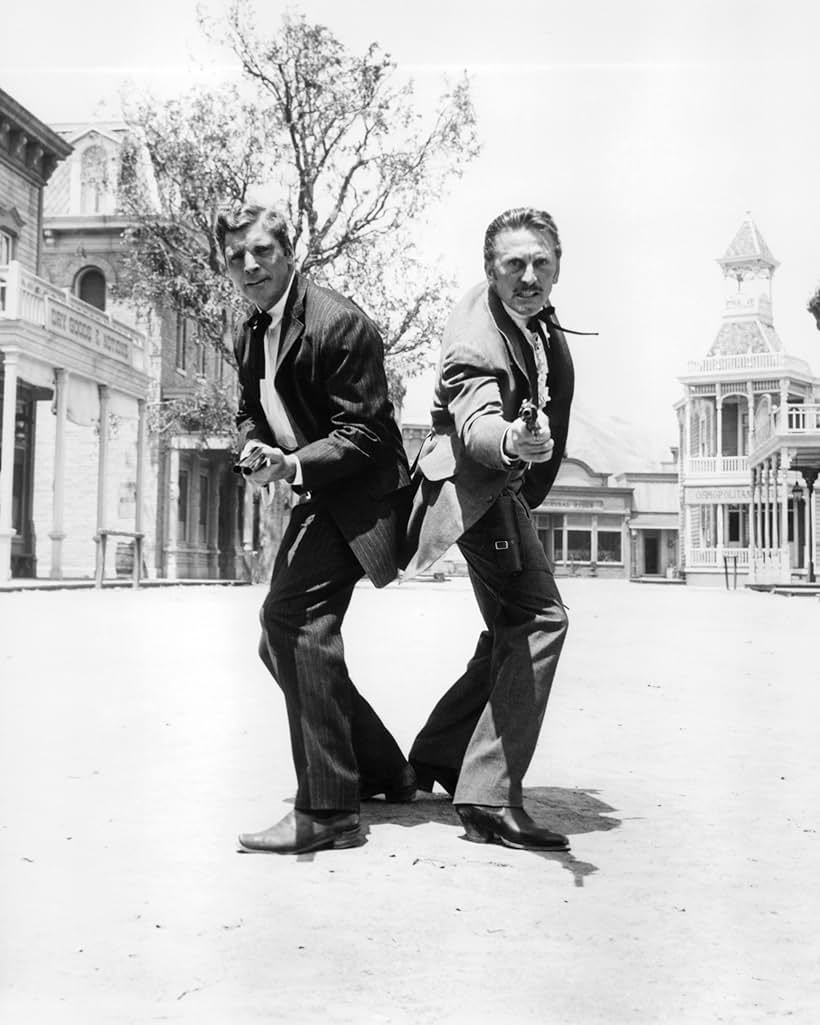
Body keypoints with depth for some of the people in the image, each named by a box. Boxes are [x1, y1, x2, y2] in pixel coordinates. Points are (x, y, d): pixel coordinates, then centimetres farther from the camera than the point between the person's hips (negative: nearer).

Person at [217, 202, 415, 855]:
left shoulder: (339, 323, -16)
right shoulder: (251, 336, 11)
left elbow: (366, 434, -18)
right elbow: (251, 409, 22)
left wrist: (295, 465, -30)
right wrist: (253, 448, -1)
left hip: (357, 491, -10)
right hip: (317, 497, 10)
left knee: (291, 613, -25)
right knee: (282, 643, 12)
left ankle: (326, 811, -19)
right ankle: (385, 772, 26)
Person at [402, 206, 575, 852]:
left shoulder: (536, 316, 3)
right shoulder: (478, 337, -25)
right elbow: (475, 422, -43)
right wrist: (511, 441, -63)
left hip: (504, 484, 10)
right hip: (477, 482, -10)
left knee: (512, 631, 17)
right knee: (540, 618, -21)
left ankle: (436, 755, 31)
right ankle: (490, 799, -20)